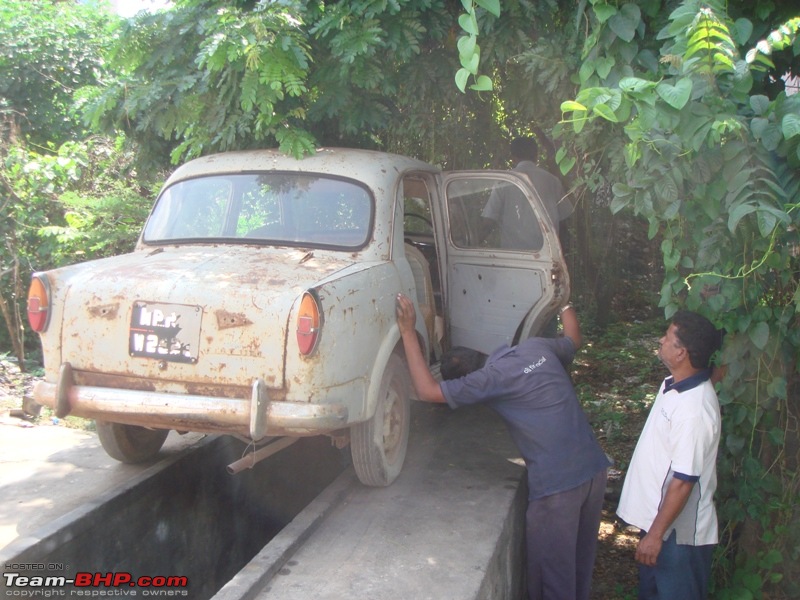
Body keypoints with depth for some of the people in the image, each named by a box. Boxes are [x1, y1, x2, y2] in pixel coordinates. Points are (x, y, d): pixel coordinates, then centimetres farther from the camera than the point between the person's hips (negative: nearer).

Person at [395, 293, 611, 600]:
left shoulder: (491, 377, -12)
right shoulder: (538, 346, 7)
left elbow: (427, 390, -14)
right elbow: (574, 339, 29)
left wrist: (408, 333, -10)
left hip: (557, 482, -8)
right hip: (594, 466, 8)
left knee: (553, 566, 10)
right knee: (582, 555, 25)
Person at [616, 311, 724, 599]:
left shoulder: (694, 409, -30)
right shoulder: (674, 384, 0)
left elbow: (684, 480, -27)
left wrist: (656, 534, -21)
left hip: (677, 529, -9)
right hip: (655, 513, 9)